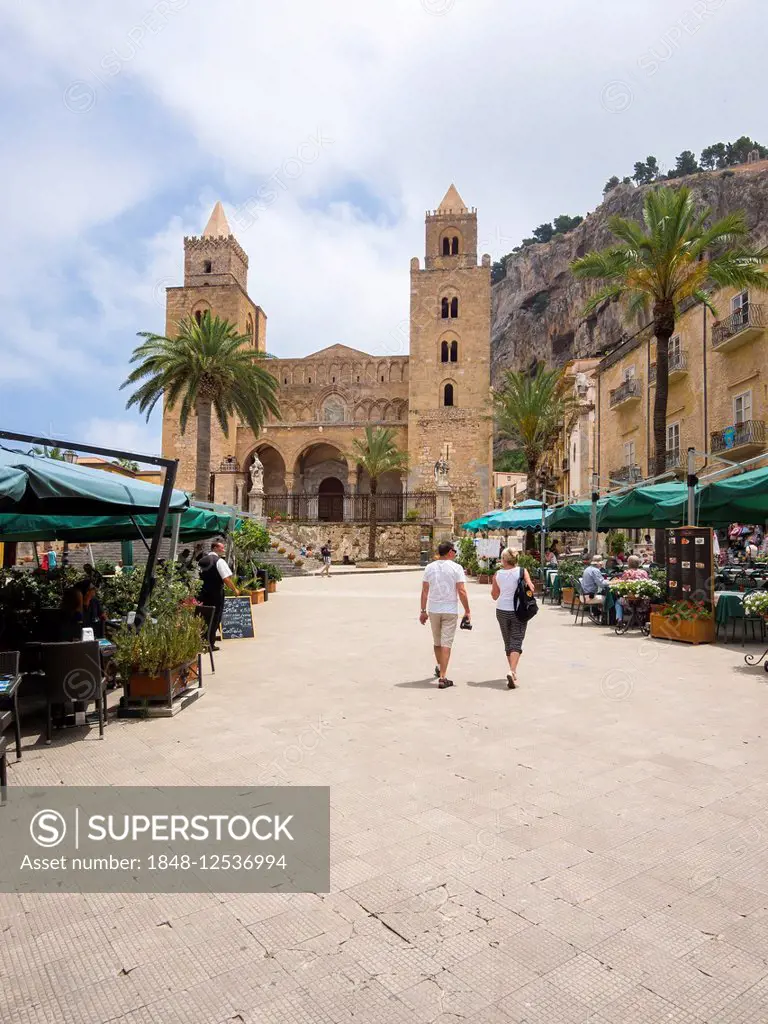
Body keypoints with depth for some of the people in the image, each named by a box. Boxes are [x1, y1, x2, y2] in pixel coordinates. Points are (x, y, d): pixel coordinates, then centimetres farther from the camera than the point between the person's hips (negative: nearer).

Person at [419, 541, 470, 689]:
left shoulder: (429, 567, 4)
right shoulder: (456, 568, -7)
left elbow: (424, 591, 4)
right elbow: (461, 591, -11)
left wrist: (423, 611, 10)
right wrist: (467, 611, -4)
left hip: (433, 610, 4)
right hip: (450, 610, -4)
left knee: (437, 641, 20)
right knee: (446, 643, 0)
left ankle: (439, 667, 40)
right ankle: (442, 677, -3)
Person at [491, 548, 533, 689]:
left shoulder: (498, 574, -2)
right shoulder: (522, 571, -7)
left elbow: (494, 596, 5)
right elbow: (531, 587, -18)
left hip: (502, 611, 2)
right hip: (518, 611, -2)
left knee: (508, 643, 16)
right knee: (516, 642, -3)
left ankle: (513, 672, 24)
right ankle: (512, 671, -22)